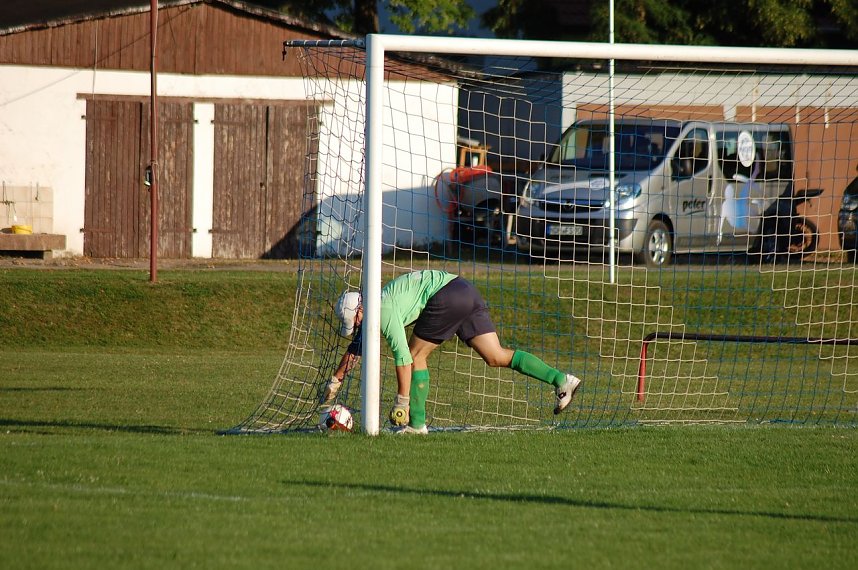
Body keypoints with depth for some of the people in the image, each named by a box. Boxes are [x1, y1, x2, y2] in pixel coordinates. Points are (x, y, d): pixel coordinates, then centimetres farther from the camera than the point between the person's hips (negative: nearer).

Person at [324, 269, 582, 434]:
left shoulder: (383, 310, -8)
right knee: (496, 357, 2)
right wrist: (335, 381, 42)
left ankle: (416, 423, 3)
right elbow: (354, 349, 35)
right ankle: (561, 379, -9)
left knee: (416, 355, 2)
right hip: (467, 291, 9)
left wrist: (402, 401, -10)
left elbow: (402, 356, -14)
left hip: (446, 295, -9)